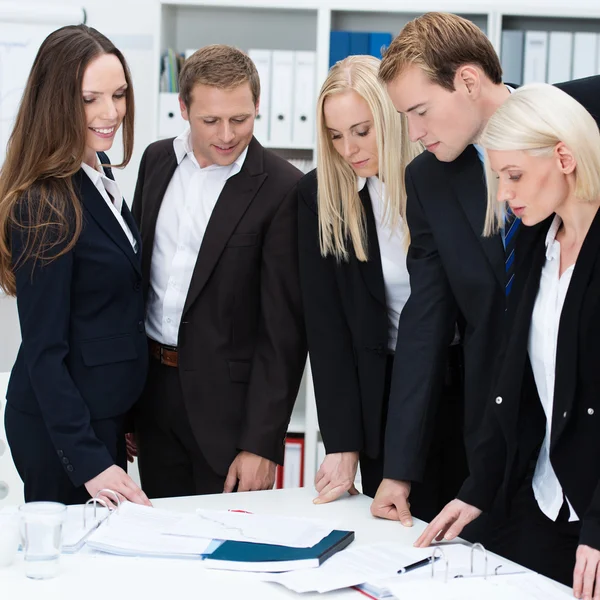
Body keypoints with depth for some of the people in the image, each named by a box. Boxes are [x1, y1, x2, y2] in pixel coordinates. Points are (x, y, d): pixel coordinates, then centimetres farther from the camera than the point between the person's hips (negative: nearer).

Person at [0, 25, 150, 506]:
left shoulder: (100, 176, 4)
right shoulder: (42, 206, -21)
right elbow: (44, 349, -21)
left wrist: (119, 421, 15)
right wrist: (89, 461, -25)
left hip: (104, 412, 8)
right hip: (61, 426, -8)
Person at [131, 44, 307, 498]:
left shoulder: (282, 188, -13)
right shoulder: (157, 160, 5)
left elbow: (284, 325, -13)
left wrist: (263, 441, -15)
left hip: (229, 401, -5)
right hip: (152, 389, 5)